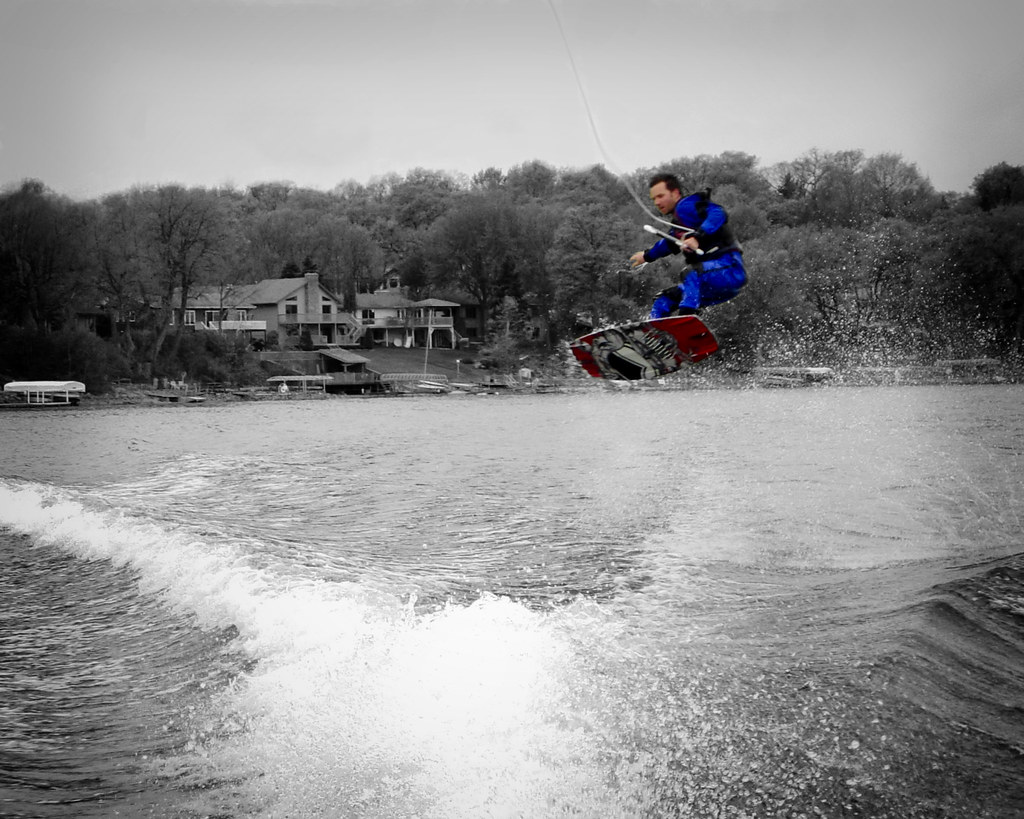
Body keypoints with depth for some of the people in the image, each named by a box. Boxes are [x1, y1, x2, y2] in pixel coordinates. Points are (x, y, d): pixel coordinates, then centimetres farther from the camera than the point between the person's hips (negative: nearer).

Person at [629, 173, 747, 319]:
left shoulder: (686, 205, -7)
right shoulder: (679, 217, 21)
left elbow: (718, 214, -25)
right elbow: (670, 243, 42)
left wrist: (698, 237, -39)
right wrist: (647, 255, 58)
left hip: (729, 269, -10)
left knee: (692, 278, -40)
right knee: (662, 304, 12)